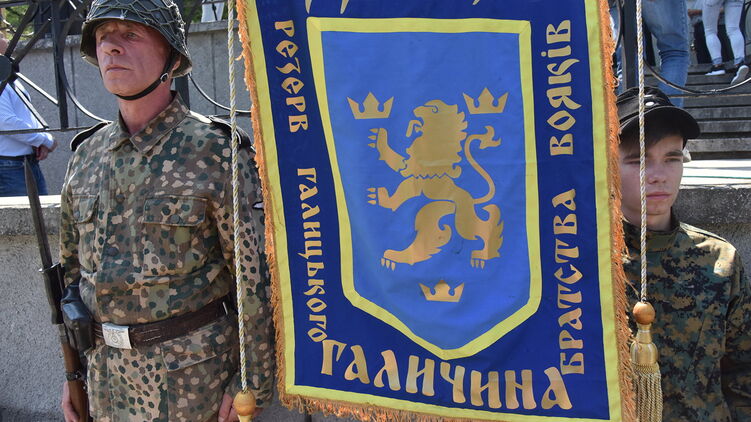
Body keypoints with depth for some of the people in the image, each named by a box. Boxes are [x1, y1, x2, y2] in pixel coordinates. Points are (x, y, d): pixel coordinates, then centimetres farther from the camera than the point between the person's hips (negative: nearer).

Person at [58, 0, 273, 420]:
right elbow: (73, 268, 13)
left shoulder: (214, 153, -14)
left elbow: (257, 278, -13)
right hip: (106, 369, 6)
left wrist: (253, 384, -11)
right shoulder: (86, 155, 4)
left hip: (191, 374, -5)